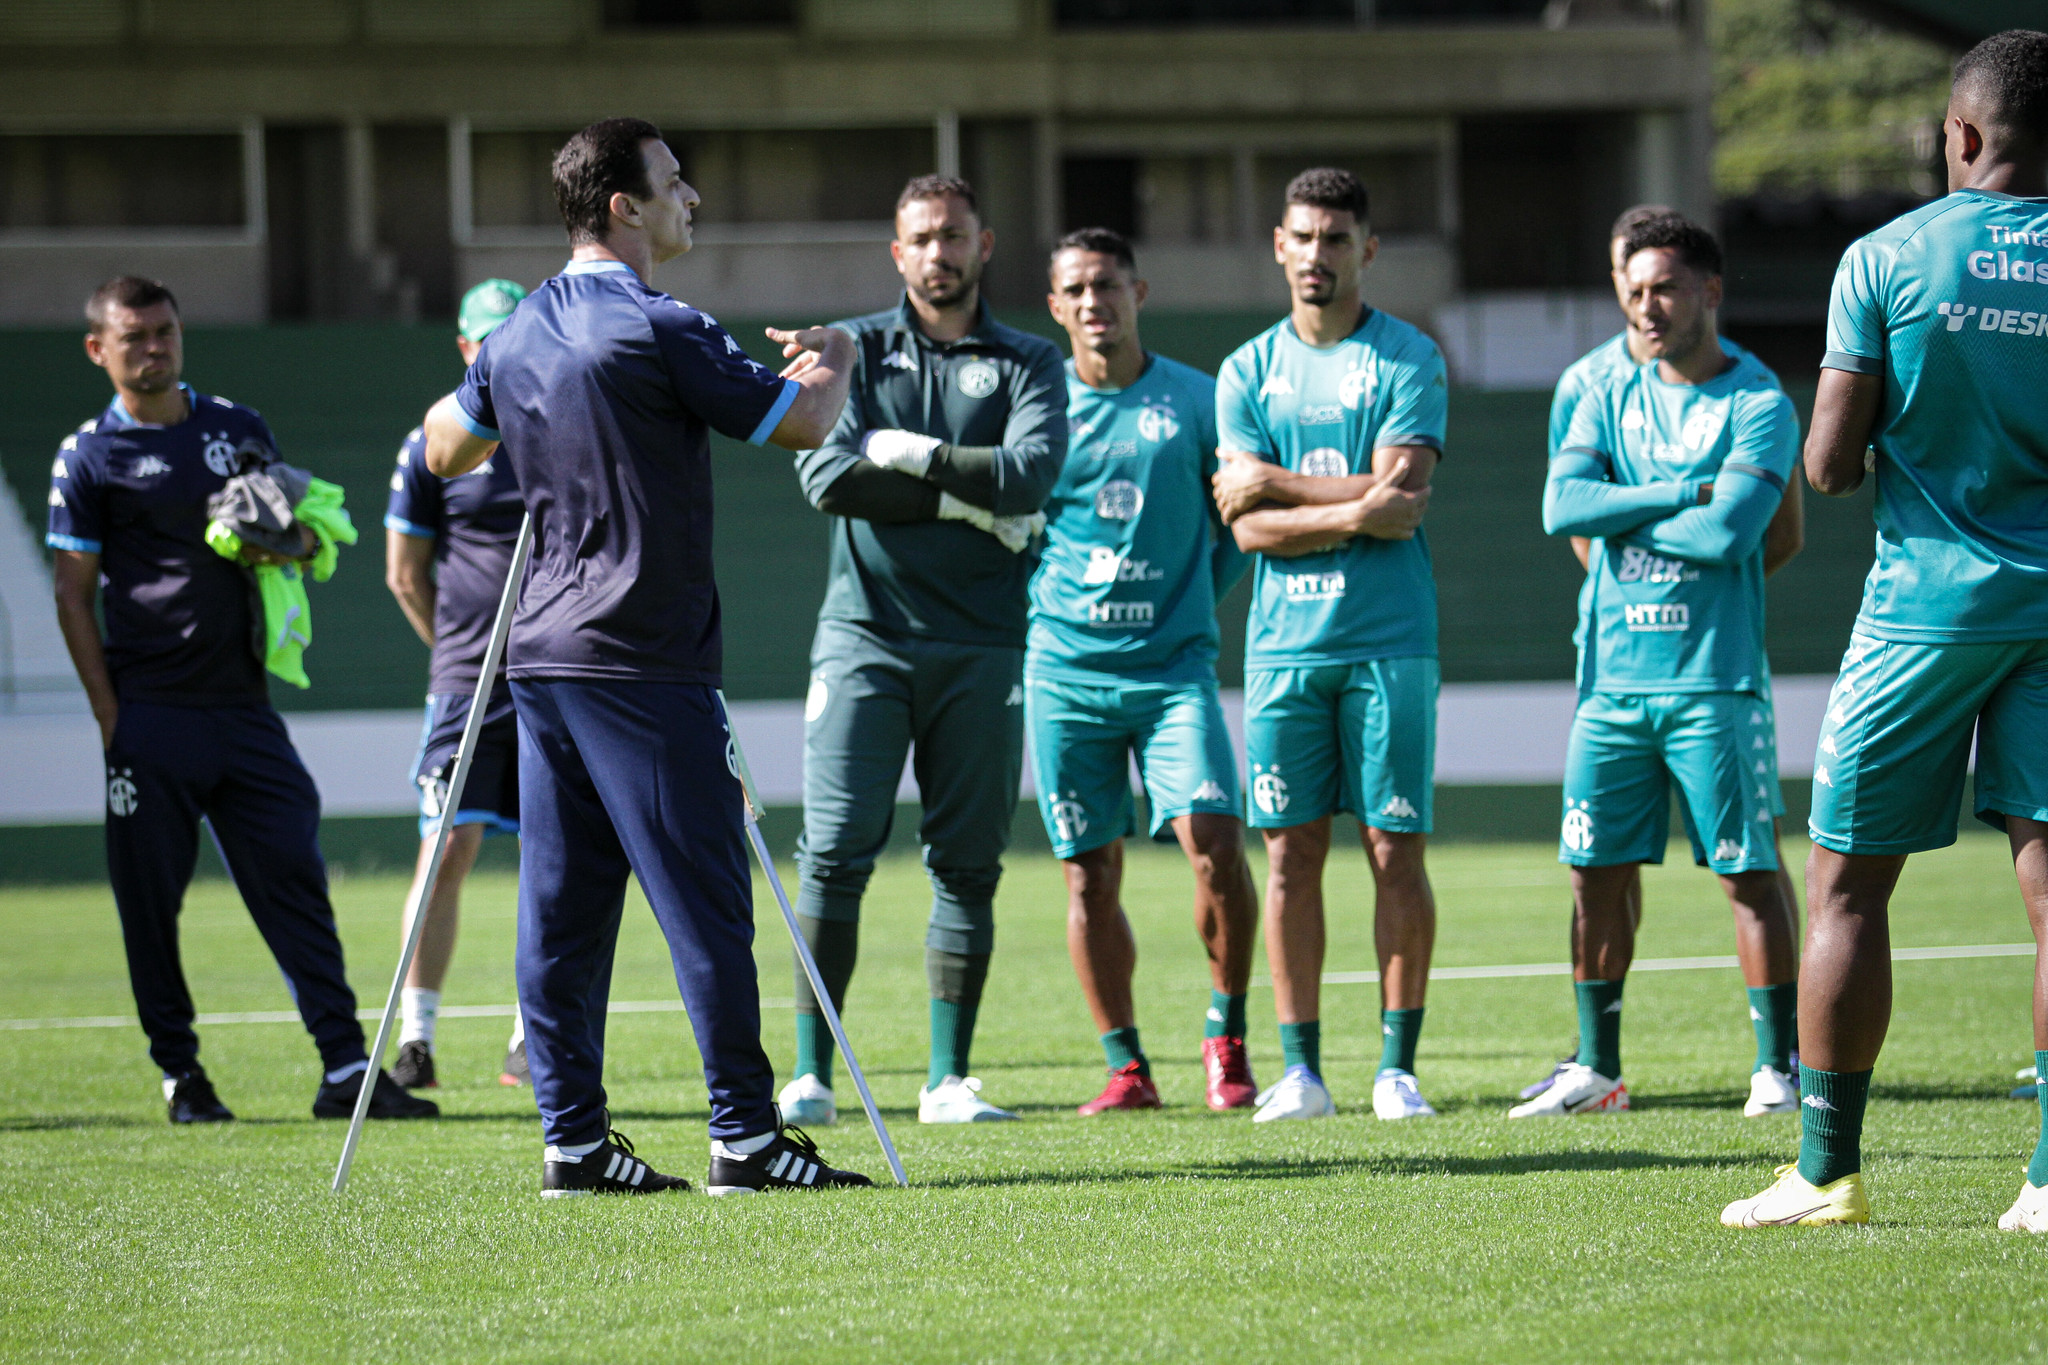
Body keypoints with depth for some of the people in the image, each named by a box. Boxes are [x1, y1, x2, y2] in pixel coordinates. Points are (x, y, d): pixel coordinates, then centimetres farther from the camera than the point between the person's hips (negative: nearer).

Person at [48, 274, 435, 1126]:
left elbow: (299, 535, 23)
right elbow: (73, 594, 0)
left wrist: (277, 546, -3)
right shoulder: (89, 457, 2)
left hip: (243, 701, 3)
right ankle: (180, 1072, 12)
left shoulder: (240, 430, 14)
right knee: (150, 901, 0)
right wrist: (109, 715, -8)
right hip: (150, 713, -3)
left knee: (294, 879, -4)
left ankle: (345, 1070, -7)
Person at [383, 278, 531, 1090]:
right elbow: (406, 574, 8)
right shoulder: (434, 445, 2)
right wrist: (463, 649, 9)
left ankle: (531, 1042, 11)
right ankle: (415, 1039, -8)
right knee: (448, 849, -10)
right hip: (468, 683, -2)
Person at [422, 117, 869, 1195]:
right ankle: (744, 1136, -3)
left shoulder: (516, 337, 11)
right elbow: (801, 423, -7)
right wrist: (831, 364, 15)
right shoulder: (659, 332, -13)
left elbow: (444, 447, 27)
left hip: (543, 655, 8)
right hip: (641, 662, -8)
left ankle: (572, 1138, 8)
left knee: (562, 904, 7)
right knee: (703, 896, -4)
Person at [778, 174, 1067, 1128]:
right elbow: (827, 477, -8)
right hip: (864, 633, -1)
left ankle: (949, 1079, 8)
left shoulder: (1026, 363, 10)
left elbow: (1032, 473, -9)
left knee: (967, 864, 2)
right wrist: (969, 503, -9)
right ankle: (812, 1075, -5)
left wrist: (914, 453, -9)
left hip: (981, 645, 1)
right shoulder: (852, 350, 9)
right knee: (835, 854, -7)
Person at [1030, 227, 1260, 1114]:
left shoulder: (1196, 401, 4)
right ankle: (1126, 1066, 9)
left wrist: (1196, 598, 5)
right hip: (1065, 666, 1)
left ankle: (1227, 1035, 2)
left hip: (1173, 664, -1)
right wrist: (1038, 601, 5)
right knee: (1090, 873, 1)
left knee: (1215, 842, -15)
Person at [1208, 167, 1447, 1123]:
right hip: (1285, 642, 3)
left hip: (1388, 641, -3)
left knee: (1396, 848, -3)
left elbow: (1400, 500, -11)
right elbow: (1246, 528, 1)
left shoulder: (1407, 360, 1)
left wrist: (1272, 484, -4)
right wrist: (1352, 511, -13)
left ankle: (1397, 1067, 2)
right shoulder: (1247, 371, 11)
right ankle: (1301, 1070, 5)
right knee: (1290, 849, 1)